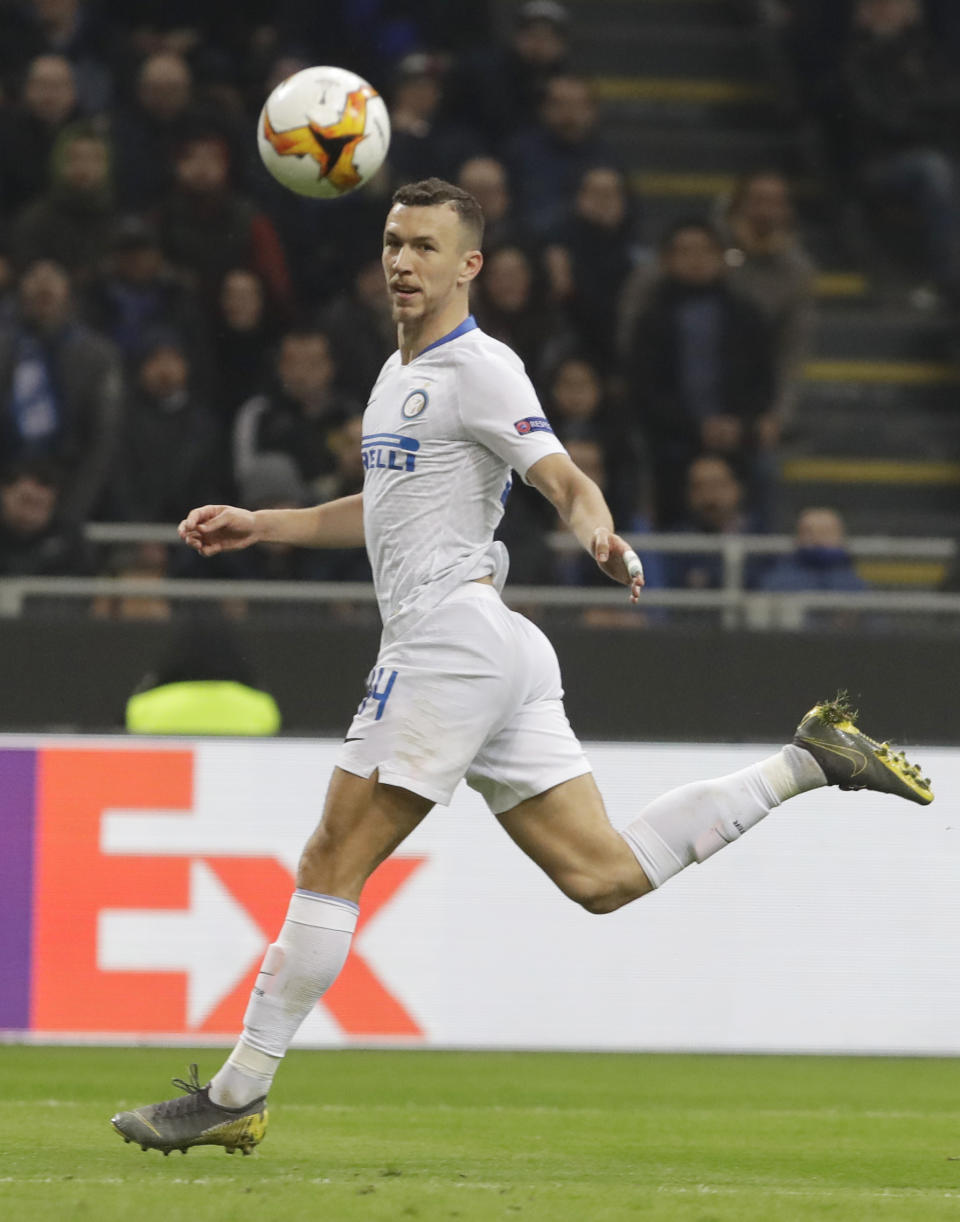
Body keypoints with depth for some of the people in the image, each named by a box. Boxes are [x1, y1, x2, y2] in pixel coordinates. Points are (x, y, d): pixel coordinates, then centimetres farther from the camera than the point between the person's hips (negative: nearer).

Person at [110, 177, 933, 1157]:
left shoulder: (479, 370, -7)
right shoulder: (401, 372, 22)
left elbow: (566, 482, -17)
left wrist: (599, 537, -39)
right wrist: (261, 525, 32)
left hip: (451, 634, -10)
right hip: (495, 653, 10)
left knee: (330, 868, -7)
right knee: (602, 874, 6)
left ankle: (235, 1098, -4)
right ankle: (806, 762, 9)